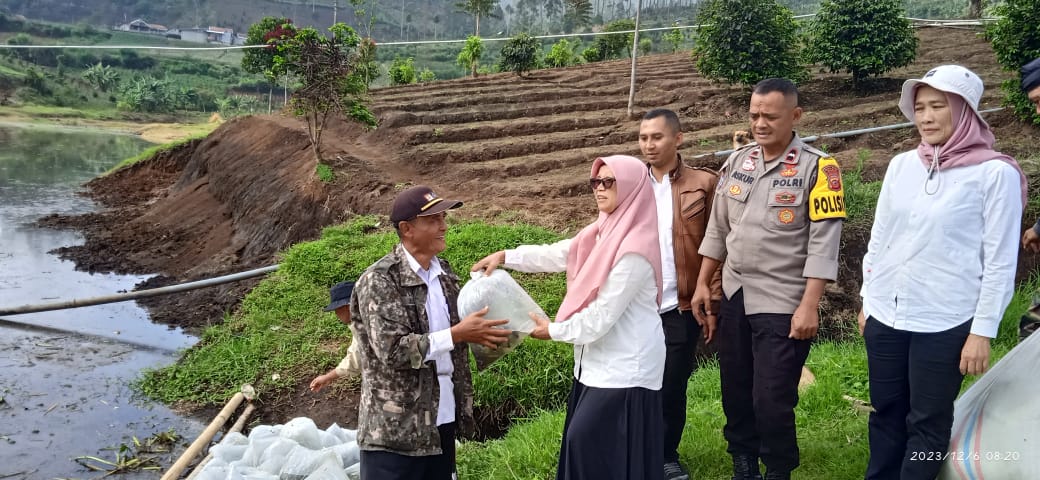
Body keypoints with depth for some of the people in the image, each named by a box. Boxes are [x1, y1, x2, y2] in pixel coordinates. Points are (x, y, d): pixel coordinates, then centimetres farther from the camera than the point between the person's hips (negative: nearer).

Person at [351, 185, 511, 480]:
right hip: (395, 429, -7)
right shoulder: (379, 281, -15)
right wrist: (457, 334, -21)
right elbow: (392, 350, -23)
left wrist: (481, 333, -3)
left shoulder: (443, 273, 8)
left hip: (442, 420, 7)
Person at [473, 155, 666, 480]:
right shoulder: (604, 234, 7)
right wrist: (506, 257, 5)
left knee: (588, 441, -5)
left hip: (625, 366, -9)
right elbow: (556, 254, 13)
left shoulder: (634, 250, -21)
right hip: (602, 360, 9)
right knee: (585, 441, 14)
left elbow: (604, 314, -20)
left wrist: (554, 331, -9)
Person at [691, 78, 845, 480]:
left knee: (772, 399, -1)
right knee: (735, 390, 14)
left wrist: (808, 306, -17)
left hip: (782, 303, -5)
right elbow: (718, 229, 13)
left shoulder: (817, 168, -10)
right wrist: (702, 284, 12)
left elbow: (823, 243, -13)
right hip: (734, 296, 5)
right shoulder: (737, 161, 6)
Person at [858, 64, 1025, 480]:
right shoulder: (902, 165, 5)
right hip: (885, 316, 5)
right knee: (886, 413, 14)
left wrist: (982, 331, -9)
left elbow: (1000, 261, -8)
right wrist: (867, 302, 13)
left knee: (928, 422, 8)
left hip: (944, 323, -4)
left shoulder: (995, 173, -9)